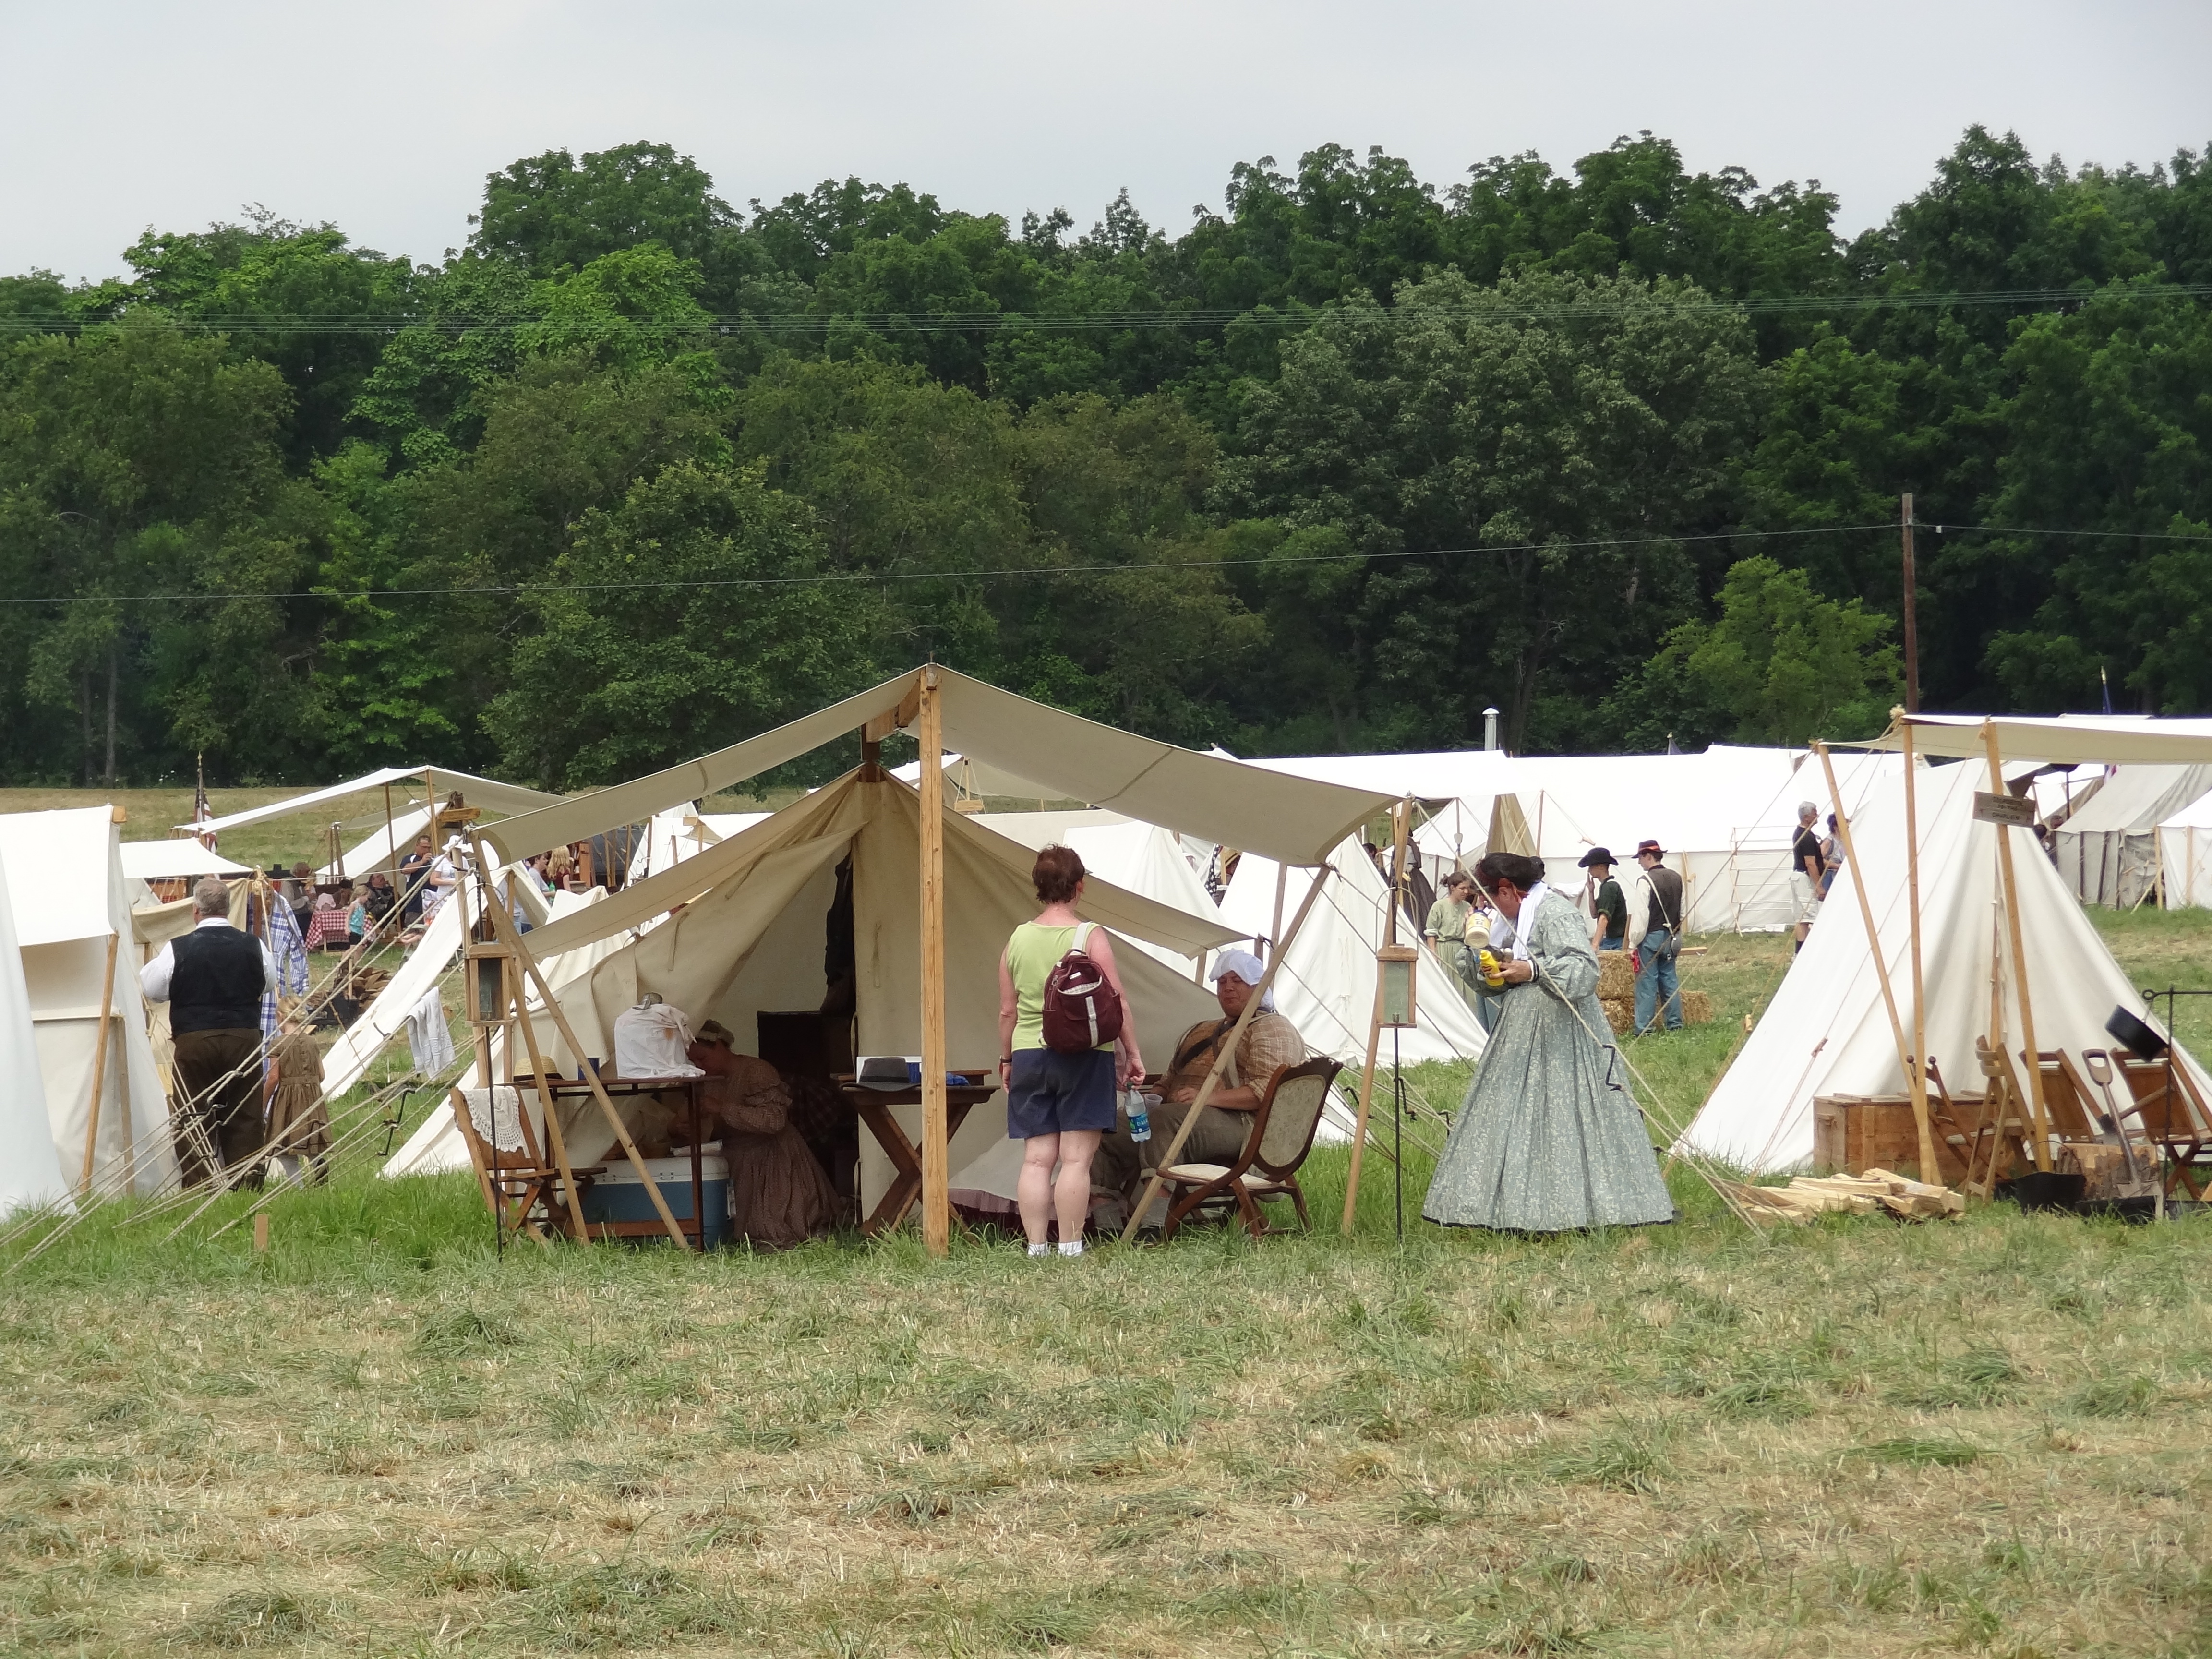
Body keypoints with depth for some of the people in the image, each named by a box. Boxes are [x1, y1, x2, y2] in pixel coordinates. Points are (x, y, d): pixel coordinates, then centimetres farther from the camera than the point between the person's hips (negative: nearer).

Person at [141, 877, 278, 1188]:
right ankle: (248, 1189, 8)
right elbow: (270, 984, 18)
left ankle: (198, 1189, -1)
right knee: (245, 1120, 8)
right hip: (245, 1039, 2)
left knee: (194, 1120, 3)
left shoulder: (178, 950, -8)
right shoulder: (254, 947, 0)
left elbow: (150, 988, 4)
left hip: (194, 1042, -2)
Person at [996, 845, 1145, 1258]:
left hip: (1030, 1055, 4)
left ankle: (1036, 1249, 2)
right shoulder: (1091, 937, -7)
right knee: (1076, 1159, -4)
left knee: (1036, 1159, 4)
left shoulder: (1017, 941, 5)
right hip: (1084, 1056, -4)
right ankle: (1070, 1250, -6)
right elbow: (1116, 1002, -8)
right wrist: (1131, 1052, 1)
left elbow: (1007, 1012, 11)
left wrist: (1006, 1058, 23)